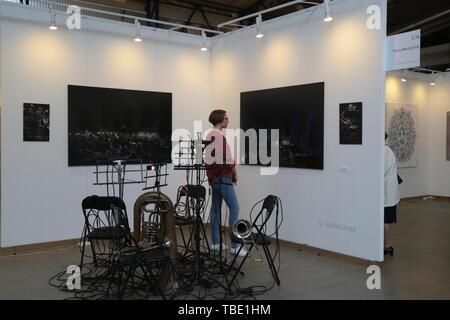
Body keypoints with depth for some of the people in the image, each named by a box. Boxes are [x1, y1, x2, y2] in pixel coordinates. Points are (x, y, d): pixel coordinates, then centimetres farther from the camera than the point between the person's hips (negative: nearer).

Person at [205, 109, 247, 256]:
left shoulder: (209, 136, 13)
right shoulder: (220, 136, -15)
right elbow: (228, 159, -17)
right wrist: (235, 174, -1)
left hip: (212, 176, 10)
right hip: (223, 177, -10)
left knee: (215, 209, 12)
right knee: (234, 209, -7)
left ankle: (215, 242, 18)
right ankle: (235, 245, -8)